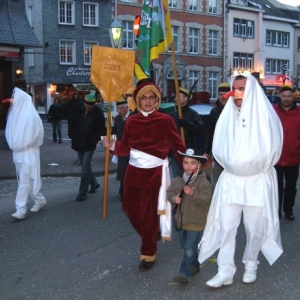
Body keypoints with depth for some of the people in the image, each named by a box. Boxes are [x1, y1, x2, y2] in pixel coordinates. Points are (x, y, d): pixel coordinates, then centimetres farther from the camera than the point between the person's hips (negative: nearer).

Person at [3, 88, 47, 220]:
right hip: (18, 152, 8)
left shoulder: (29, 115, -15)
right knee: (26, 180, 14)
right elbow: (14, 133, 15)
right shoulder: (16, 113, 8)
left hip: (28, 153, -8)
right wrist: (13, 145, 3)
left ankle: (21, 210, -5)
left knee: (24, 181, -7)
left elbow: (33, 134, -16)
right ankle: (40, 200, 28)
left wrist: (23, 146, -9)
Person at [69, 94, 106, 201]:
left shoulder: (98, 112, -15)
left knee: (85, 168, -6)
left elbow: (100, 129, -9)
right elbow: (72, 122, 7)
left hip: (89, 144, -5)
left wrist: (92, 140, -14)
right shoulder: (78, 107, -5)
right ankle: (94, 183, 37)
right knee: (85, 166, 16)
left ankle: (83, 193, 3)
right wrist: (73, 136, 4)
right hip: (78, 143, 5)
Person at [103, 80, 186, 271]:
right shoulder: (131, 121, 4)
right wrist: (113, 145, -16)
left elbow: (178, 146, -4)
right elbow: (125, 148, 2)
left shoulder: (166, 120, -6)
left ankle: (148, 253, 20)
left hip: (155, 172, -4)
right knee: (130, 207, 11)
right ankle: (151, 236, 39)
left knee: (149, 213, 2)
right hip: (134, 171, 4)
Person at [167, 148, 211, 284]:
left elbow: (205, 198, -25)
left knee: (189, 249, -8)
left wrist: (193, 193, -39)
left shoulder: (203, 181, -15)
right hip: (181, 219, 6)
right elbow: (169, 191, 9)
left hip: (196, 221, -6)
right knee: (186, 247, 21)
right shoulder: (178, 180, 2)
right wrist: (173, 198, -12)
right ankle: (194, 266, 40)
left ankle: (185, 273, 0)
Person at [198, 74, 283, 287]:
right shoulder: (227, 115, 2)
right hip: (231, 180, 3)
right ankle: (225, 272, 6)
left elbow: (271, 151, -5)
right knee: (226, 227, -1)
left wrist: (251, 167, 0)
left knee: (254, 228, 9)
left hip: (258, 181, -2)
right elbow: (219, 148, 5)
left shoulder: (265, 116, -7)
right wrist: (231, 166, -3)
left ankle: (251, 265, 30)